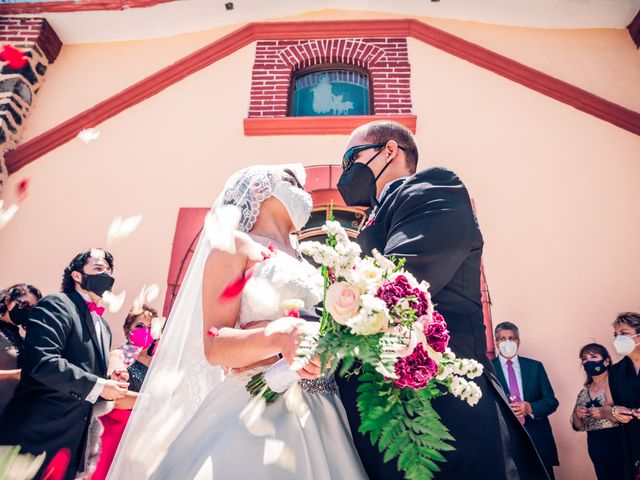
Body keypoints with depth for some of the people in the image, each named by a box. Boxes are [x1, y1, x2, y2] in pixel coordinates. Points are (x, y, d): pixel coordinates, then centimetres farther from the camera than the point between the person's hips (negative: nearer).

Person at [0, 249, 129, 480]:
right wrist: (97, 386, -20)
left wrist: (110, 382, 2)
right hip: (37, 435, -8)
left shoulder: (103, 326, 17)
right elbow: (42, 362, -24)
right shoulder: (56, 305, -11)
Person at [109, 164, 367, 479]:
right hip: (257, 409, -6)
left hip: (320, 415, 6)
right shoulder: (235, 245, 1)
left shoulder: (305, 264, 19)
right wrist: (280, 337, -27)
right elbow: (214, 346, -10)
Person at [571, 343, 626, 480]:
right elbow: (578, 426, 12)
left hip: (619, 442, -5)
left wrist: (607, 412, -21)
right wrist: (577, 416, -8)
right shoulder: (584, 391, 9)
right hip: (596, 447, 5)